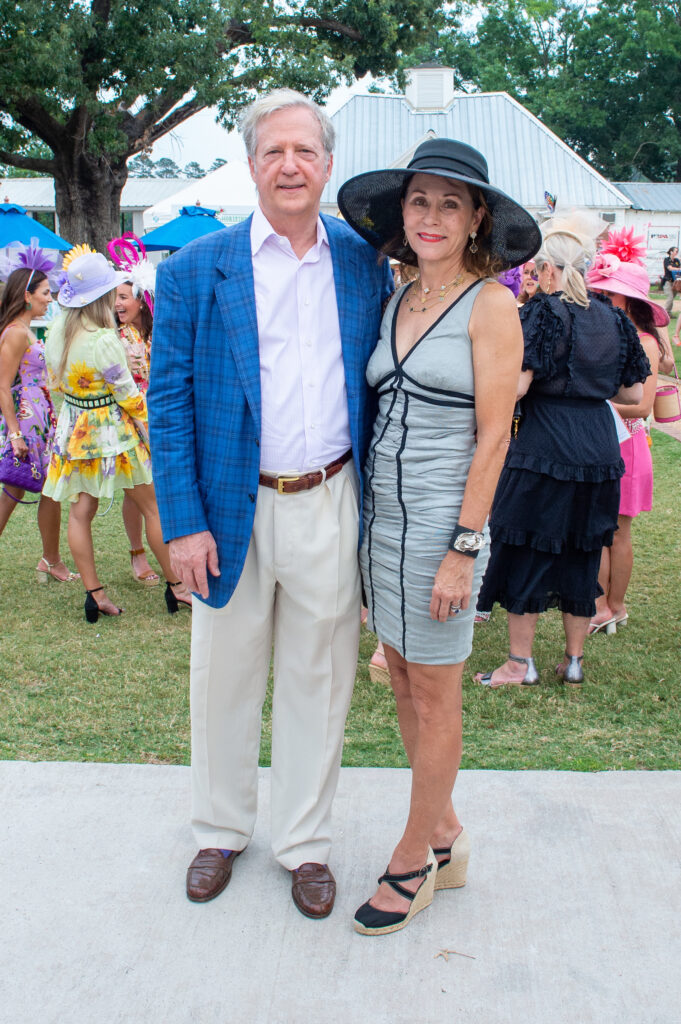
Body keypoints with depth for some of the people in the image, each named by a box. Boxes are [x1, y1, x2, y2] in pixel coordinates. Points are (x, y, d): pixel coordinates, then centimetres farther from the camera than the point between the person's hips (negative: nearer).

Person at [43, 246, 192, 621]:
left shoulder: (58, 329, 1)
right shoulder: (103, 341, -23)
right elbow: (128, 394, -16)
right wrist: (154, 429, -2)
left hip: (73, 427, 7)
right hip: (111, 428, -7)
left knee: (81, 512, 8)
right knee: (152, 507, 5)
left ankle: (94, 594, 9)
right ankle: (175, 586, 13)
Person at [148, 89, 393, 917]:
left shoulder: (366, 264, 3)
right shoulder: (195, 271, -2)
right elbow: (168, 402, -3)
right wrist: (183, 521, -10)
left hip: (330, 506, 1)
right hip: (233, 508, 0)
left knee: (318, 679, 11)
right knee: (225, 678, 14)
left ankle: (304, 842, 31)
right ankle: (221, 831, 37)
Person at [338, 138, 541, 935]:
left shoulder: (489, 304, -9)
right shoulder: (397, 302, 10)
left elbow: (493, 435, -12)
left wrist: (464, 548, -16)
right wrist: (367, 514, 10)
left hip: (441, 521, -7)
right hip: (382, 513, 7)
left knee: (434, 695, 5)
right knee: (403, 679, 14)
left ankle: (413, 863, 19)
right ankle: (445, 836, 31)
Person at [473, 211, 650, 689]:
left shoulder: (543, 312, -10)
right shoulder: (615, 318, 7)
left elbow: (516, 385, -19)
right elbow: (634, 394, 10)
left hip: (542, 451, -6)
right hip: (599, 450, 6)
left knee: (525, 553, 5)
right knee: (582, 558, 14)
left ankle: (520, 664, 12)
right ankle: (574, 661, 24)